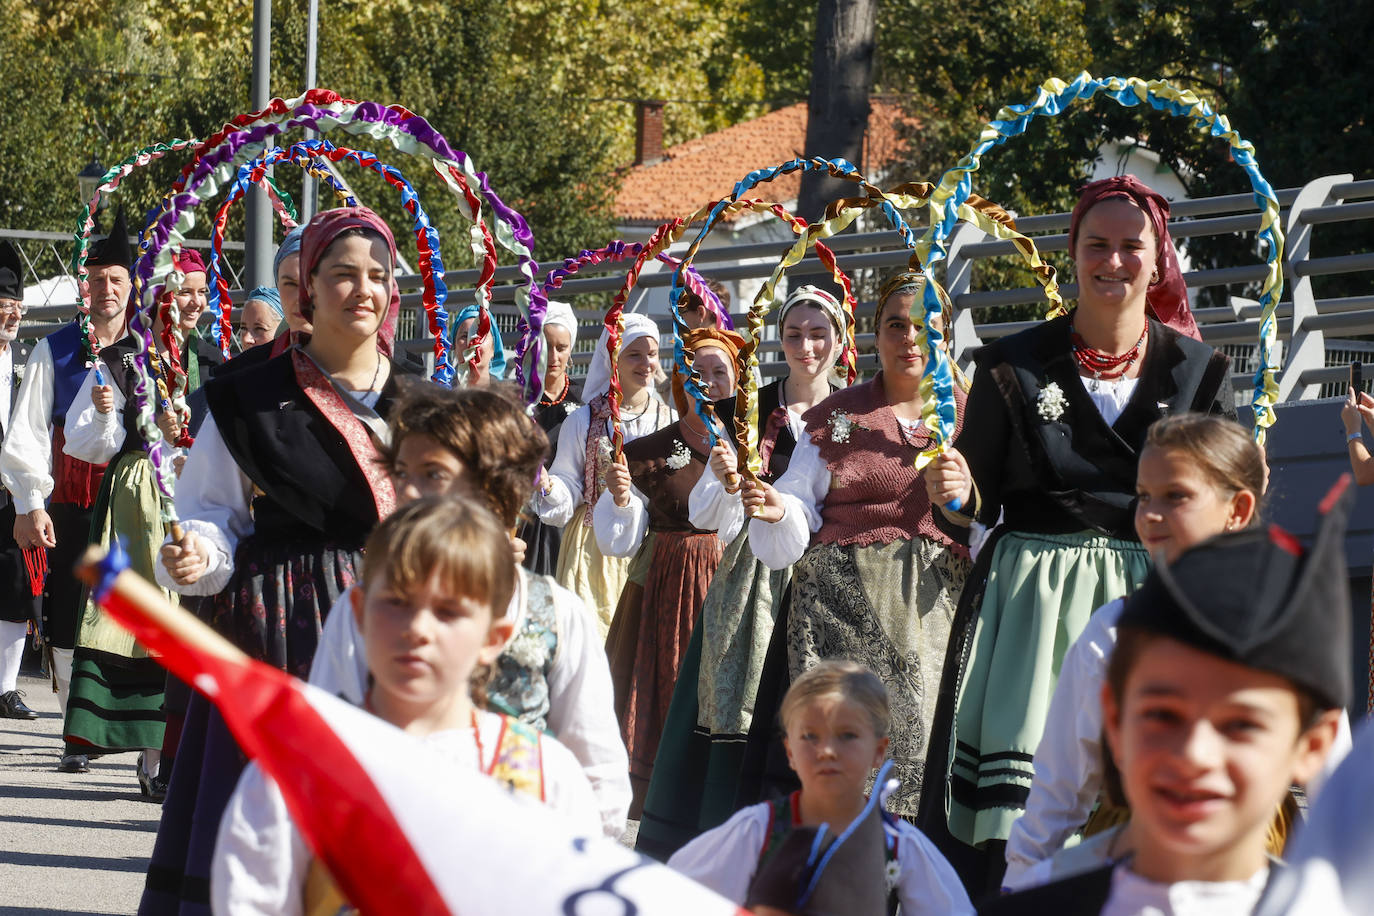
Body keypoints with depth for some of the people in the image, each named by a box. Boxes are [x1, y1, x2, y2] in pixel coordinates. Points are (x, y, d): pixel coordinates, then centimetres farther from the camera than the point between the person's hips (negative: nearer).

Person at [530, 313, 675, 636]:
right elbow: (568, 487, 2)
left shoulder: (670, 420, 8)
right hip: (594, 545, -2)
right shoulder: (583, 420, 3)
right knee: (592, 629, -9)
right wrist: (545, 485, -17)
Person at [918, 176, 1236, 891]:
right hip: (1030, 594, 0)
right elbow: (978, 503, 8)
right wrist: (956, 494, -13)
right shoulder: (1015, 366, 5)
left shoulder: (1197, 370, 8)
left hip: (1149, 597, 0)